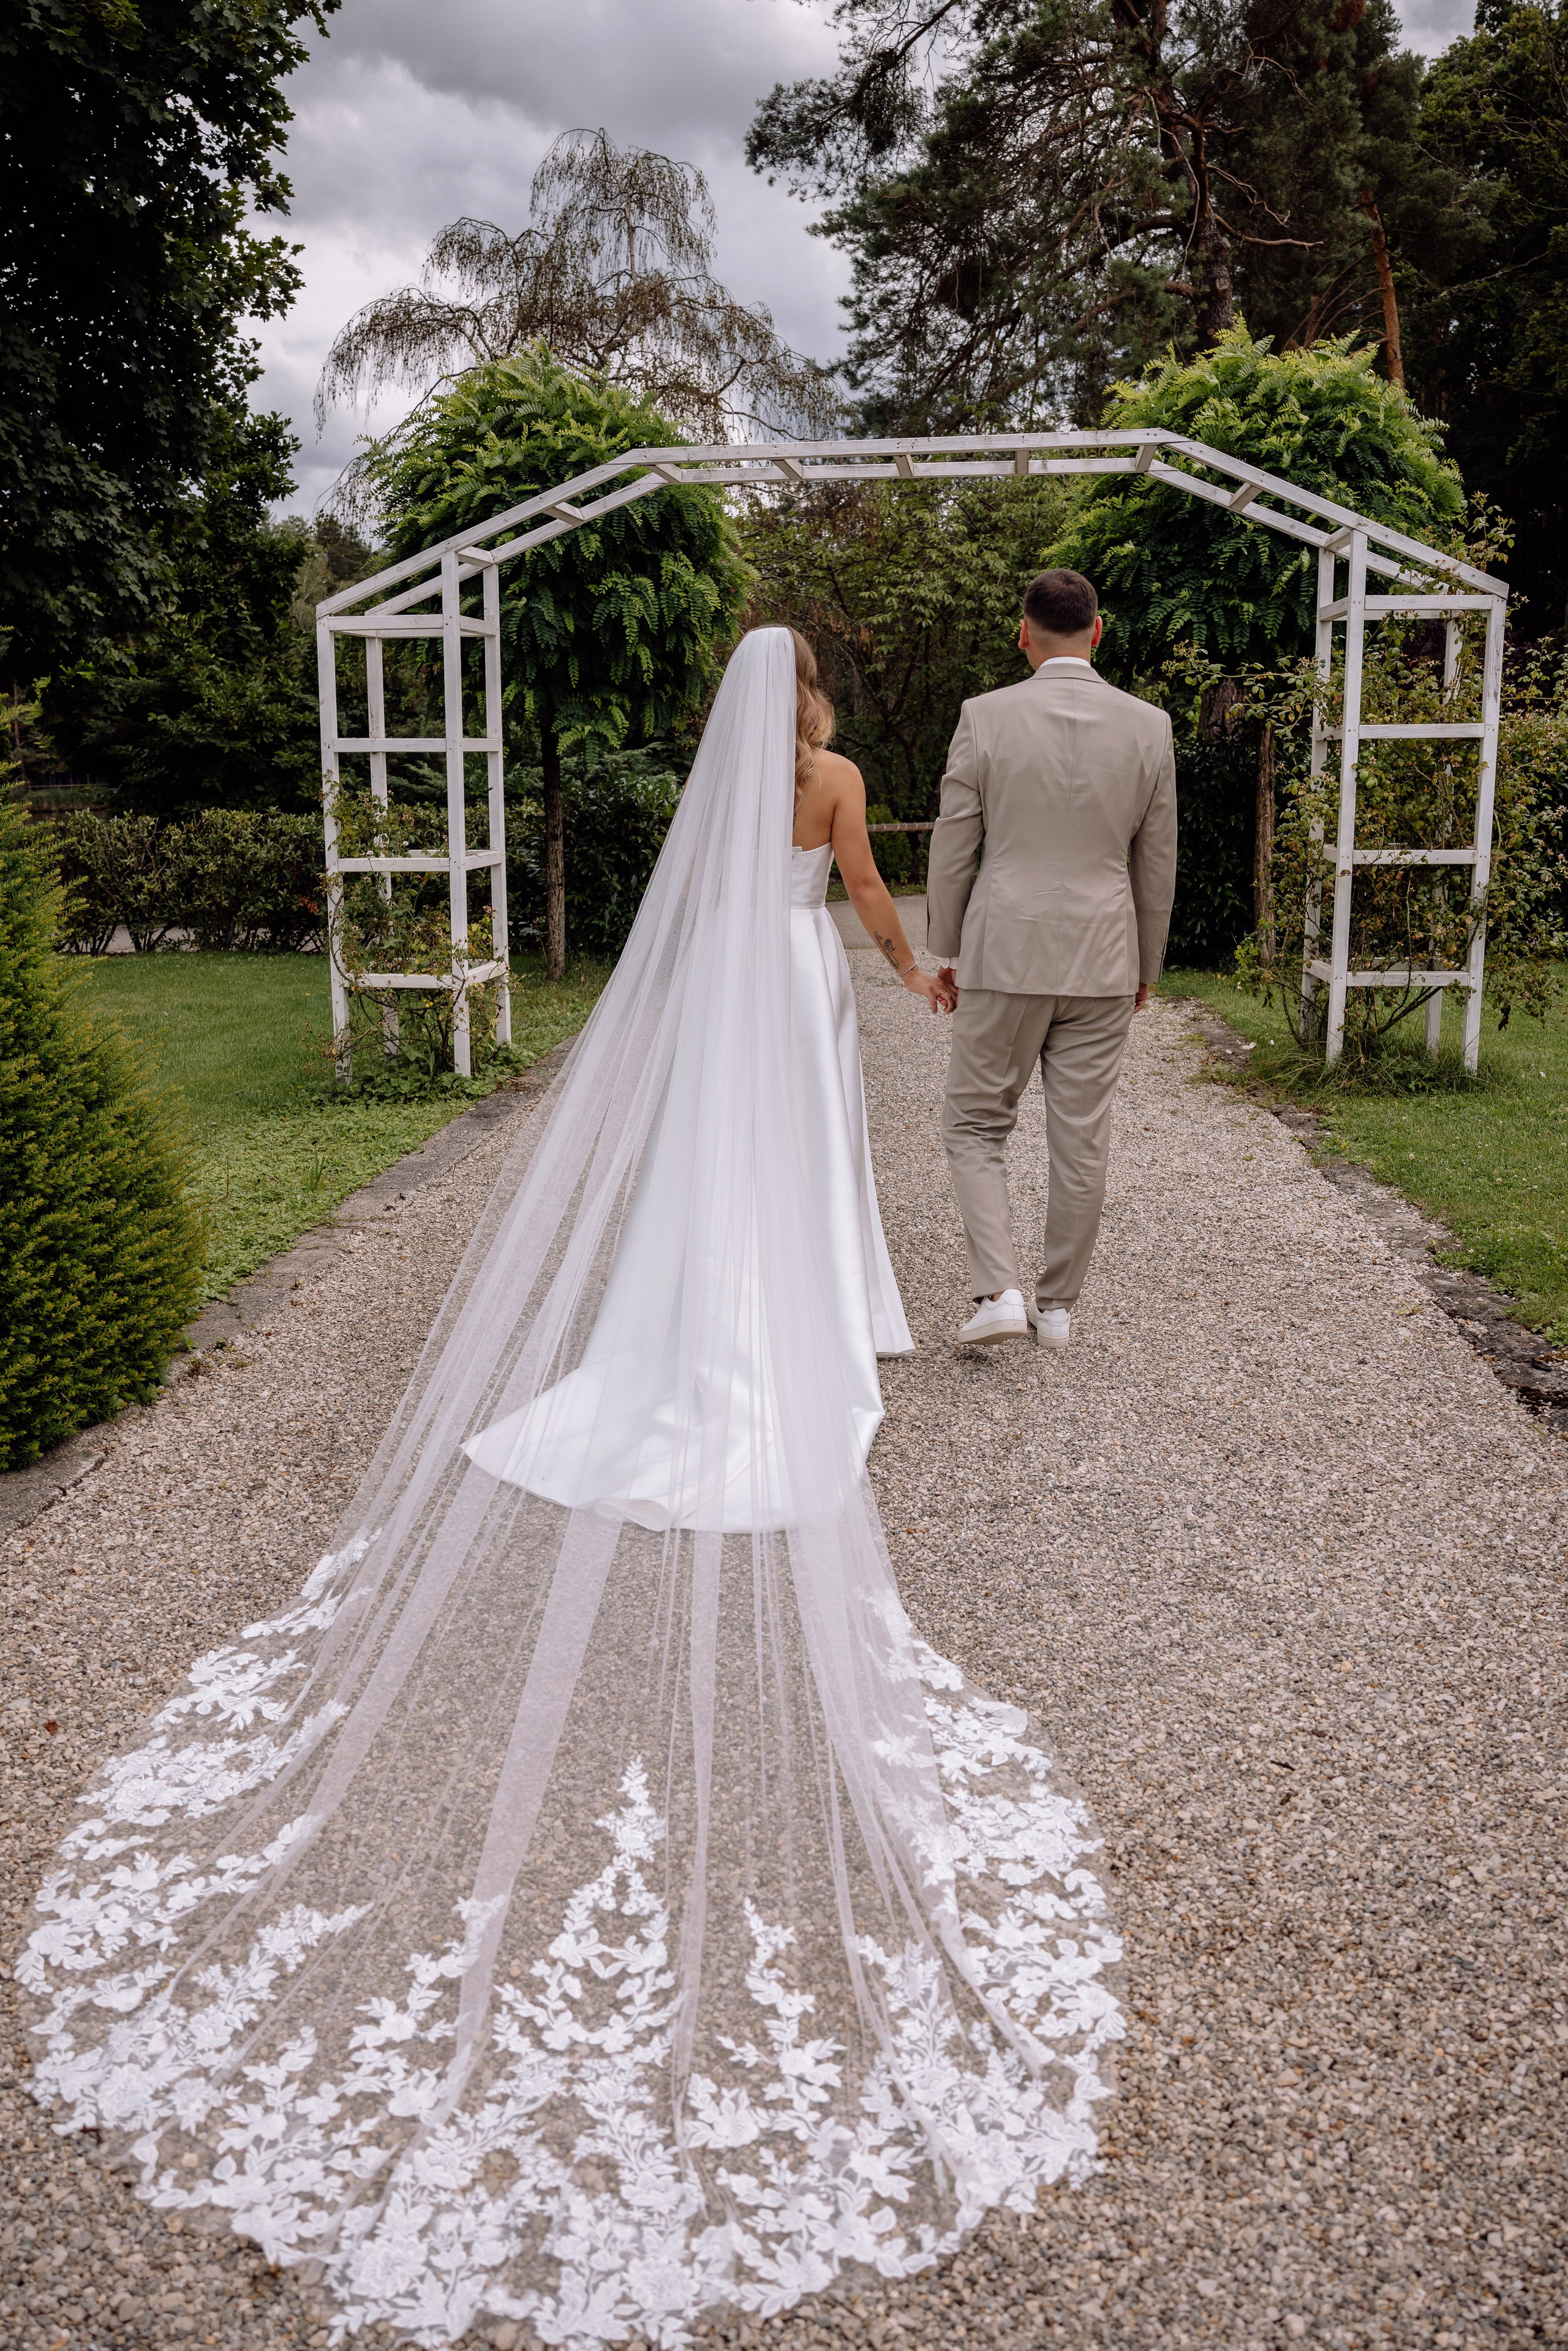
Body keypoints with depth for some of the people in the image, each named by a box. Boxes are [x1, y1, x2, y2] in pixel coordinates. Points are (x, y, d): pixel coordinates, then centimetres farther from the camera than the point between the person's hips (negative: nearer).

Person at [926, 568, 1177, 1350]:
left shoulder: (985, 718, -6)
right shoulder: (1149, 727, 1)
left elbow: (953, 848, -2)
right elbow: (1156, 862, 7)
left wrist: (945, 951, 9)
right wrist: (1146, 964, 18)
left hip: (1004, 957, -2)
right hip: (1102, 961, 3)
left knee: (975, 1126, 10)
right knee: (1080, 1140, 9)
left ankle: (999, 1291, -4)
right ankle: (1058, 1306, 19)